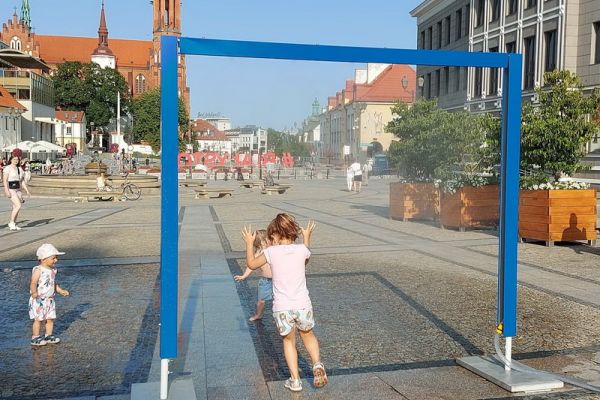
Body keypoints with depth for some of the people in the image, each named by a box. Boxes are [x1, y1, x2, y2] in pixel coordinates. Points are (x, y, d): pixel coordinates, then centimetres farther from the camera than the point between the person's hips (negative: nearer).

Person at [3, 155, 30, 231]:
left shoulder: (20, 169, 14)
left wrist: (27, 190, 9)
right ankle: (11, 223, -6)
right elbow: (5, 180, -15)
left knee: (15, 208, 6)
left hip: (18, 190, 7)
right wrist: (7, 191, -23)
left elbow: (22, 181, 16)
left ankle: (13, 225, 13)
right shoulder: (7, 168, -8)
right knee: (18, 206, -17)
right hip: (11, 190, -7)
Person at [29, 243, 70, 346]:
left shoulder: (53, 270, 8)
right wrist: (34, 292, -42)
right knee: (38, 319, -1)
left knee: (51, 318, 9)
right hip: (38, 300, -7)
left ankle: (48, 335, 21)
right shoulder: (38, 270, -16)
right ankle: (35, 338, 10)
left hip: (50, 299, 7)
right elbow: (33, 283, -25)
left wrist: (61, 291, 11)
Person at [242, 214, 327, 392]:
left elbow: (251, 264, 11)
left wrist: (249, 243, 22)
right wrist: (307, 237, 33)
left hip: (281, 308, -1)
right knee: (308, 334, 26)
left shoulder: (271, 252, -6)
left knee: (289, 341, 19)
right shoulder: (302, 249, -2)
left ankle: (295, 380, 16)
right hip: (303, 305, 1)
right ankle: (317, 364, 5)